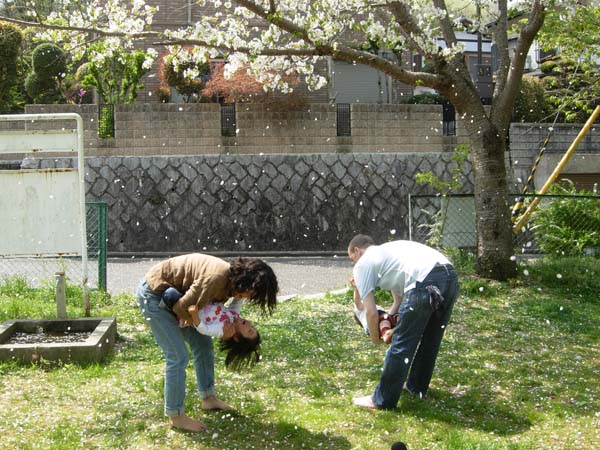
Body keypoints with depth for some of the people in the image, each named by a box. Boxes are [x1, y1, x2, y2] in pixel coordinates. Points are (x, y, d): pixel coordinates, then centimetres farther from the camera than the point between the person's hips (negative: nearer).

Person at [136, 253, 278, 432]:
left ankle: (208, 398, 30)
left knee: (203, 344, 15)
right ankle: (175, 416, 2)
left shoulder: (231, 279, -4)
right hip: (153, 294, -10)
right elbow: (181, 308, -27)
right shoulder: (216, 278, -33)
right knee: (178, 356, -10)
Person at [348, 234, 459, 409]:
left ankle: (382, 400, 12)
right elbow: (399, 300, 37)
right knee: (429, 340, 26)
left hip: (426, 282, -9)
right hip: (450, 276, 9)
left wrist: (375, 337, 25)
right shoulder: (386, 252, 37)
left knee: (401, 344, 3)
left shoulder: (362, 264, 13)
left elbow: (371, 312, 9)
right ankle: (417, 387, 42)